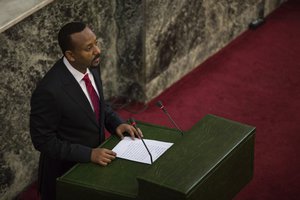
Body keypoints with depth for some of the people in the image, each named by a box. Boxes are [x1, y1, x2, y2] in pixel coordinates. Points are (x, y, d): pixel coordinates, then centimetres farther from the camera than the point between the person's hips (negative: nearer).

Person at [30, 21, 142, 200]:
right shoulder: (49, 91, -30)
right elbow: (43, 140, -22)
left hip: (95, 159, 7)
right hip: (65, 172, -7)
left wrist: (117, 124, -6)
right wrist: (89, 154, -26)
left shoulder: (91, 67, -8)